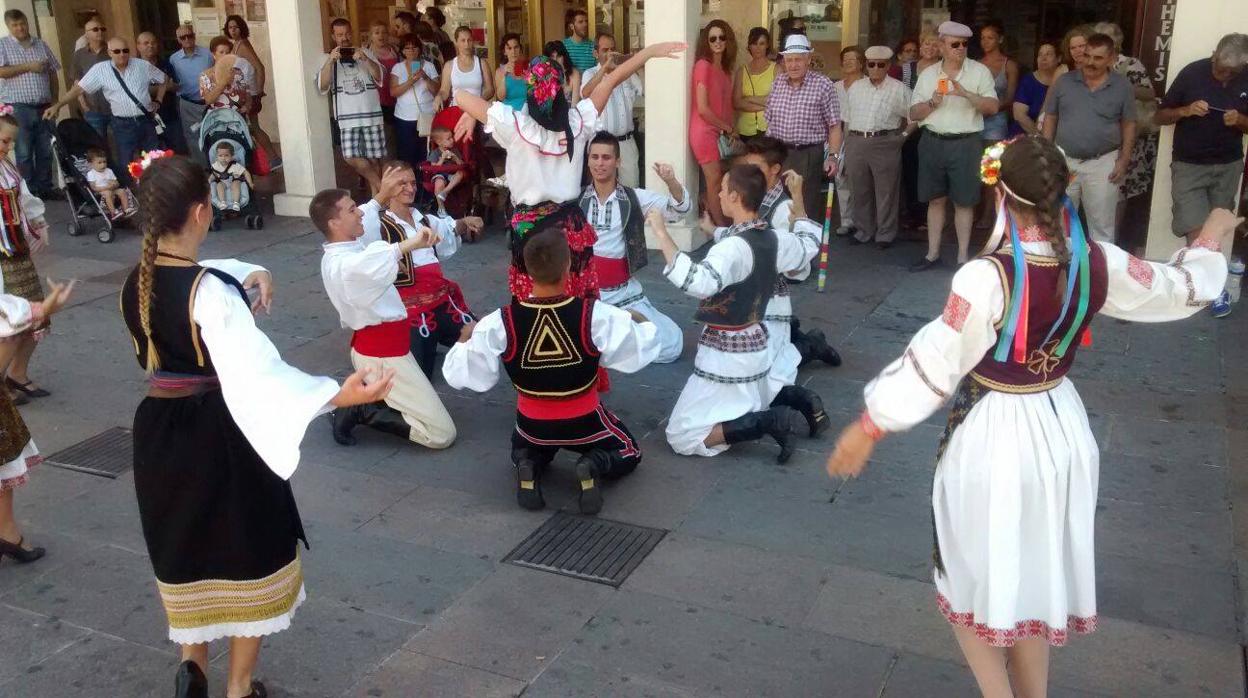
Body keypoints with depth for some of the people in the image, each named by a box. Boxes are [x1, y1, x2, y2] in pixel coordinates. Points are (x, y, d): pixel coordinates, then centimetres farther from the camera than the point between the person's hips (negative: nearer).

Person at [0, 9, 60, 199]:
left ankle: (45, 187, 16)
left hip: (44, 107, 4)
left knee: (45, 151, 7)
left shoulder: (41, 44, 13)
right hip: (18, 108, -3)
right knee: (24, 153, 0)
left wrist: (55, 99, 10)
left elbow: (52, 73, 16)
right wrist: (28, 66, -13)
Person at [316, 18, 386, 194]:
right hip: (347, 117, -1)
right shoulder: (328, 58, 9)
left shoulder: (365, 53, 12)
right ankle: (381, 186, 1)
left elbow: (380, 78, 1)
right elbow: (322, 87, -4)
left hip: (372, 115, 1)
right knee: (351, 157, -15)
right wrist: (330, 61, -16)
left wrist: (366, 60, -15)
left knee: (374, 158, 0)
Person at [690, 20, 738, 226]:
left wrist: (730, 131, 1)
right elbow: (703, 109, -19)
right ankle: (722, 228, 9)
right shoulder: (703, 65, -14)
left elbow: (725, 104, 13)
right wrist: (728, 128, -8)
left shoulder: (724, 68, 10)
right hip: (705, 132, -8)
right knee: (715, 181, -1)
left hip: (719, 133, 8)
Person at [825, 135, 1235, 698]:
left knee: (976, 582, 15)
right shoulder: (1097, 264, -8)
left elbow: (935, 361, -21)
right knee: (1036, 574, 23)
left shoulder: (988, 276, -26)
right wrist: (1212, 237, 29)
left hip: (993, 438, -6)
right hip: (1061, 430, 6)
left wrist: (868, 426, -11)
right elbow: (1181, 289, 9)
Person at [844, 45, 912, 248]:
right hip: (856, 143, 4)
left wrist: (903, 135, -4)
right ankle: (864, 230, 23)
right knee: (860, 191, 11)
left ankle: (885, 234, 10)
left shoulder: (899, 89, 0)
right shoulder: (855, 88, 12)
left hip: (885, 145, -4)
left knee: (886, 192, 1)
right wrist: (847, 146, 12)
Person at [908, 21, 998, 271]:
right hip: (933, 142, 3)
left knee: (963, 201, 3)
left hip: (965, 143, -3)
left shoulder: (979, 71, 0)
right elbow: (914, 113, 9)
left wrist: (966, 93, -20)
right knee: (935, 199, 10)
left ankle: (963, 256, 11)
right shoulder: (928, 74, 8)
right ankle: (933, 253, 19)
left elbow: (993, 107, -8)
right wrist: (932, 103, -11)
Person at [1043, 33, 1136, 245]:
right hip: (1064, 160, 2)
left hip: (1102, 163, -1)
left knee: (1101, 225, 4)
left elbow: (1129, 125, 3)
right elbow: (1050, 119, 6)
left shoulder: (1122, 86, -1)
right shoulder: (1064, 82, 1)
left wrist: (1123, 161, -4)